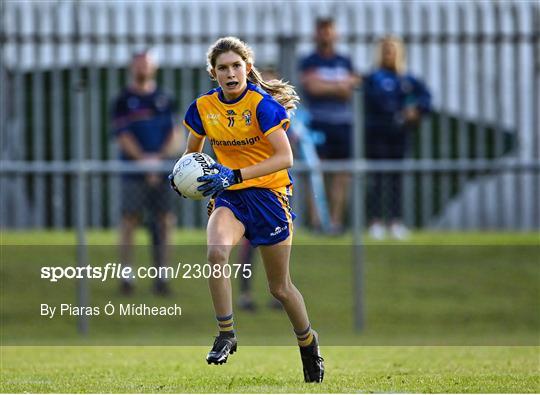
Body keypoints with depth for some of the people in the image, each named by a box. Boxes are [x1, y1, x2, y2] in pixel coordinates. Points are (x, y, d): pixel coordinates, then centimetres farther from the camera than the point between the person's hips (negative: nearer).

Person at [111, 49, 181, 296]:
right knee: (129, 220, -5)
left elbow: (174, 133, 7)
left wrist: (159, 157, -9)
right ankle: (126, 276, -2)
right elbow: (122, 136, -5)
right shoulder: (124, 101, 3)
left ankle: (161, 276, 5)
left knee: (163, 222, 0)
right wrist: (143, 159, -16)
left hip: (161, 171, 3)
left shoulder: (164, 100, 11)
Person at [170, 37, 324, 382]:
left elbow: (285, 157, -25)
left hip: (268, 193, -3)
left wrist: (236, 175, -33)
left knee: (279, 286, 8)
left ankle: (308, 341, 35)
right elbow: (193, 151, 15)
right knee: (216, 253, -30)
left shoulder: (262, 104, -17)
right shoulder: (203, 107, -3)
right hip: (229, 196, 3)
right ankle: (226, 335, -19)